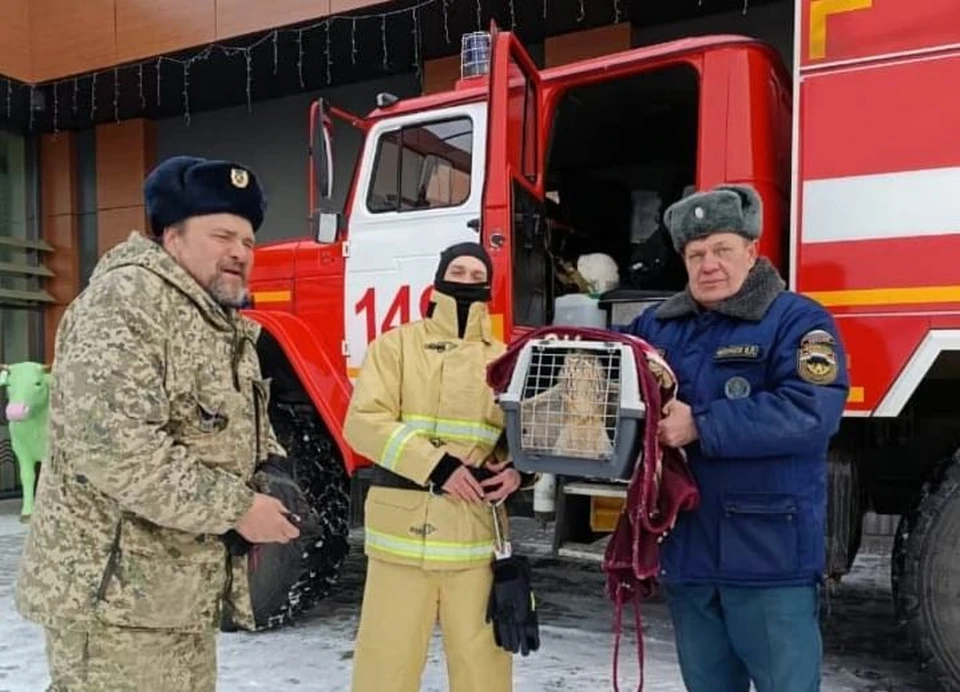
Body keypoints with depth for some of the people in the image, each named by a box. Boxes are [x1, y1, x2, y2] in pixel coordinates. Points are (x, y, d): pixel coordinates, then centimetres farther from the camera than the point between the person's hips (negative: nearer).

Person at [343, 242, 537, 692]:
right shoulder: (396, 345, 4)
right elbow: (364, 422, -7)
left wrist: (518, 471, -9)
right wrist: (435, 465, -17)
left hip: (476, 535, 3)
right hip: (403, 530, -2)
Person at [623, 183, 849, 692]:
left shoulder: (797, 320, -8)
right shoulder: (656, 325, 8)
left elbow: (810, 411, -22)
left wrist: (700, 427, -24)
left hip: (770, 555, -5)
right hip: (685, 552, 6)